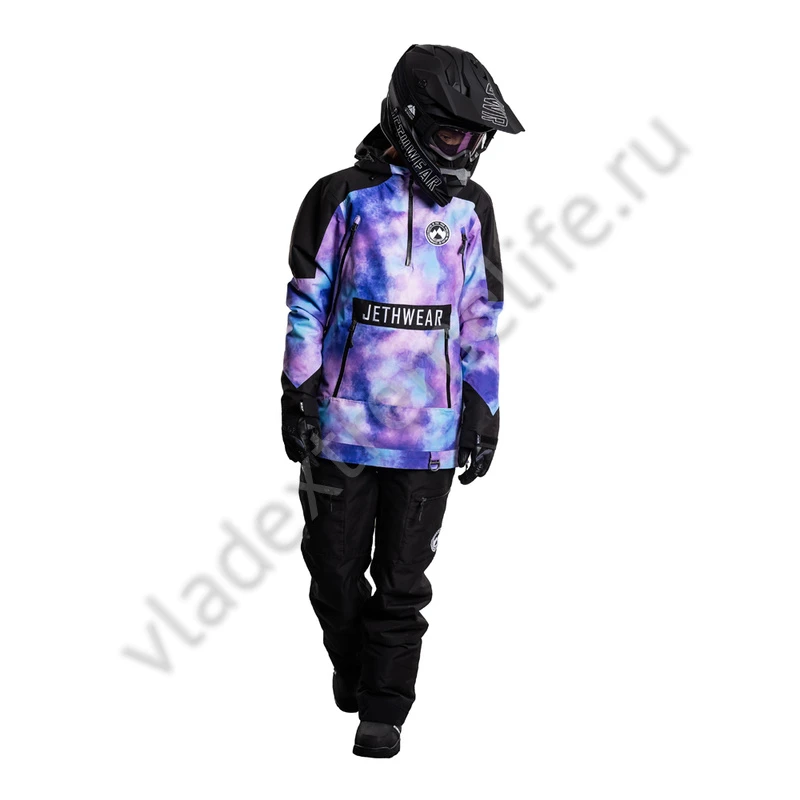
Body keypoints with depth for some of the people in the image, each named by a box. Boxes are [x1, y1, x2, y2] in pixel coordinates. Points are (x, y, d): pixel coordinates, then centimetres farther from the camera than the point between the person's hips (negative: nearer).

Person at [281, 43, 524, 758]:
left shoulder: (470, 209, 5)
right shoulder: (345, 198, -4)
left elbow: (480, 318, 10)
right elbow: (308, 303, 0)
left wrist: (483, 412, 8)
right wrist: (297, 397, -2)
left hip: (431, 430, 2)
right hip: (344, 419, -1)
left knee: (404, 577, 5)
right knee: (335, 564, 9)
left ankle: (385, 708, 15)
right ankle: (351, 666, 33)